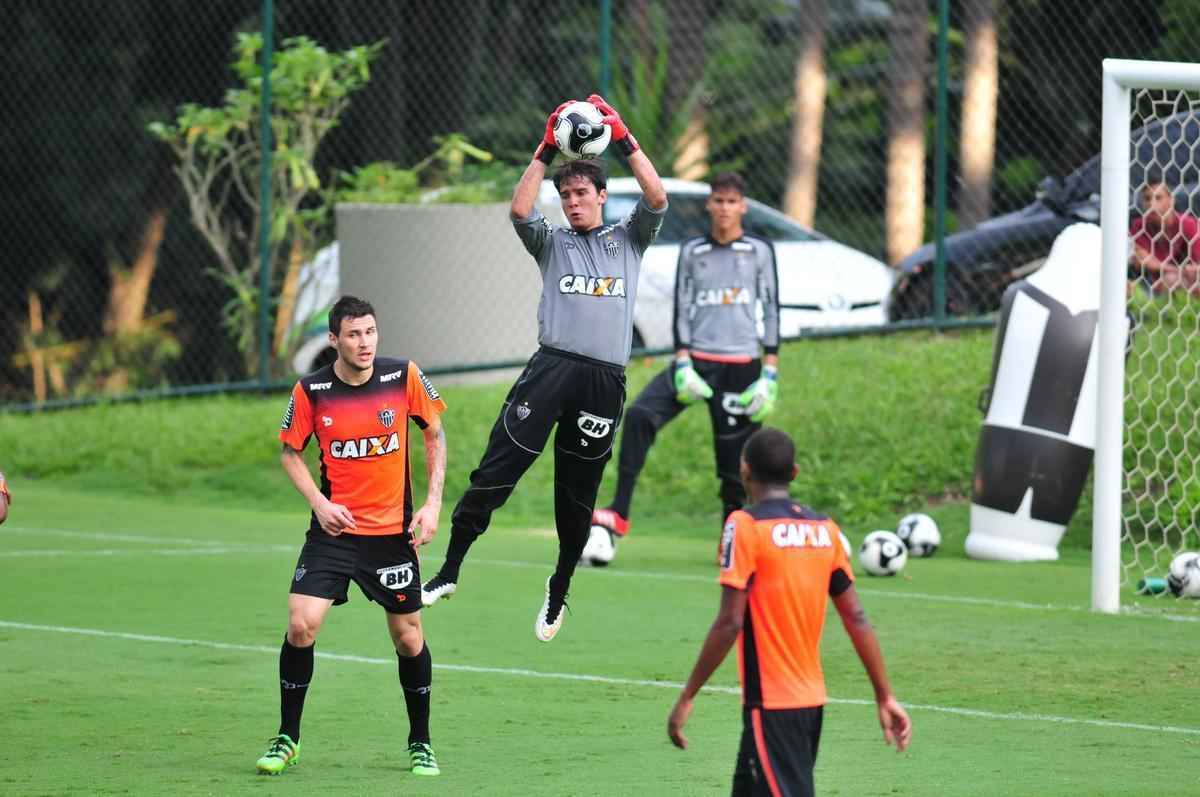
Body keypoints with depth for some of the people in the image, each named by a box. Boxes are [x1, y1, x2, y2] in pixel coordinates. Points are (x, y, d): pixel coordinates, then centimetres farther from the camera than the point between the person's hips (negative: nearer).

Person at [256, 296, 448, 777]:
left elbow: (434, 434, 6)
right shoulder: (311, 390, -7)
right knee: (300, 626, -13)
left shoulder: (404, 376, -7)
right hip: (333, 529, 0)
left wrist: (433, 502, -2)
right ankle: (287, 738, 3)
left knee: (408, 638, 5)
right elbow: (290, 452, 5)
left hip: (393, 532, 0)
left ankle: (420, 744, 24)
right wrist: (319, 503, -10)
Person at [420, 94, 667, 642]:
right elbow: (519, 209, -2)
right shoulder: (552, 242, 17)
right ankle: (449, 570, -5)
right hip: (552, 366, 0)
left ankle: (558, 593, 23)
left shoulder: (628, 240, 17)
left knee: (577, 494, 8)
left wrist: (623, 138, -4)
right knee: (496, 470, -10)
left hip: (605, 380, 0)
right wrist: (546, 150, -5)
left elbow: (657, 198, 0)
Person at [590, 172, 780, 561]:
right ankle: (618, 514, -23)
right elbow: (682, 308, 8)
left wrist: (770, 370, -3)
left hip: (741, 365, -1)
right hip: (697, 359, 1)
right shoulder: (692, 251, 9)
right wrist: (682, 361, -4)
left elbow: (771, 310, 4)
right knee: (639, 416, -21)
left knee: (734, 460, 0)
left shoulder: (760, 250, 3)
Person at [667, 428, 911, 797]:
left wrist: (687, 697, -11)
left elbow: (730, 623, -16)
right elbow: (856, 619, 7)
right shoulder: (824, 529, 7)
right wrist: (885, 697, 11)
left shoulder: (745, 525, -11)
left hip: (771, 704, -7)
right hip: (813, 699, 7)